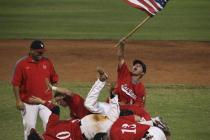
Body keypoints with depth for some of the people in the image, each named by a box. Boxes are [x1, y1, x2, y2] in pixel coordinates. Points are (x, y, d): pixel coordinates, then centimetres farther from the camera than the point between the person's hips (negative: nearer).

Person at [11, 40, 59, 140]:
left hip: (46, 101, 2)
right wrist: (18, 101, -10)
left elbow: (54, 80, 12)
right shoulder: (21, 64, -5)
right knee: (29, 127, 5)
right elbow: (16, 84, -5)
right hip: (28, 103, -2)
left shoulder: (47, 62, 5)